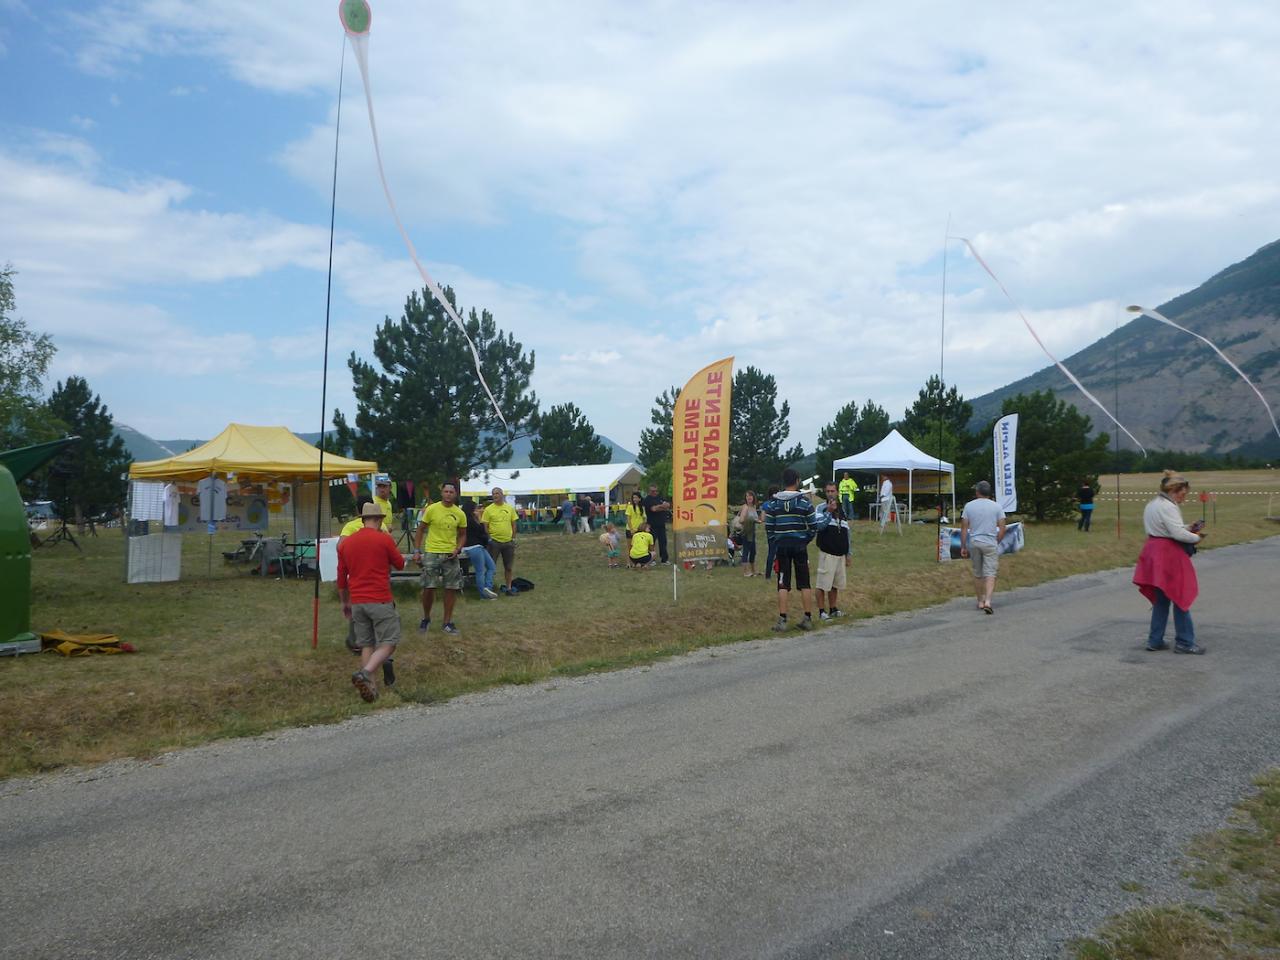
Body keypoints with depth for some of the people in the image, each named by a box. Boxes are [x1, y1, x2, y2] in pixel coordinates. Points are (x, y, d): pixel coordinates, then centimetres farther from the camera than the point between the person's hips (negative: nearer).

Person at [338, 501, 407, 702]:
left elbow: (341, 576, 16)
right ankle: (364, 674, -22)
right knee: (388, 644, -1)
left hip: (357, 602, 5)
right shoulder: (384, 539, -6)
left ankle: (369, 686, 5)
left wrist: (345, 602, 27)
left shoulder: (346, 543, 10)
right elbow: (400, 564, 8)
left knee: (366, 645, 13)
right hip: (380, 601, -5)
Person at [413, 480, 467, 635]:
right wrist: (416, 550, -4)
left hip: (451, 555, 2)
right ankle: (426, 618, 22)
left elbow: (462, 534, 12)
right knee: (428, 588, -1)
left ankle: (448, 622, 16)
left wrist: (458, 549, -6)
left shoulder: (460, 514, 1)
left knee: (451, 589, 3)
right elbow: (420, 530, 1)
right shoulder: (431, 509, -6)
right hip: (432, 553, -2)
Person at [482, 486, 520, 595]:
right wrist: (488, 539, -10)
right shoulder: (488, 509, -5)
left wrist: (513, 537, 4)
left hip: (508, 542, 3)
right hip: (494, 542, -3)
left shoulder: (510, 508, 5)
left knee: (509, 567, 11)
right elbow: (485, 526, -4)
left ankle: (508, 587, 21)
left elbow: (514, 524, 9)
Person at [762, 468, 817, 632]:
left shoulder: (772, 502, 0)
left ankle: (782, 620, 0)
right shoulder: (804, 501, -3)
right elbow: (813, 526, -1)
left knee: (783, 584, 2)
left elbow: (768, 527, 0)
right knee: (804, 584, 7)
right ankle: (808, 619, 12)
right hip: (800, 545, -1)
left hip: (781, 545, 1)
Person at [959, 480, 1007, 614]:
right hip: (990, 543, -1)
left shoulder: (969, 506, 0)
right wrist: (997, 542, 14)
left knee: (977, 574, 13)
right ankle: (987, 601, -19)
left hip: (974, 543, 1)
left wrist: (963, 546, 4)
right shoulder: (996, 506, 0)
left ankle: (980, 601, 21)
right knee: (990, 574, -3)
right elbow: (1002, 528, -2)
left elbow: (964, 528, -1)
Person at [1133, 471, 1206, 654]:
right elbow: (1178, 534, -23)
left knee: (1161, 598, 14)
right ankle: (1184, 642, 8)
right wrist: (1196, 538, -7)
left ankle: (1155, 640, 17)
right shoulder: (1168, 507, -16)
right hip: (1169, 555, -9)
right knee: (1180, 597, 1)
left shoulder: (1151, 505, 15)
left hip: (1154, 553, 9)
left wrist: (1188, 528, 10)